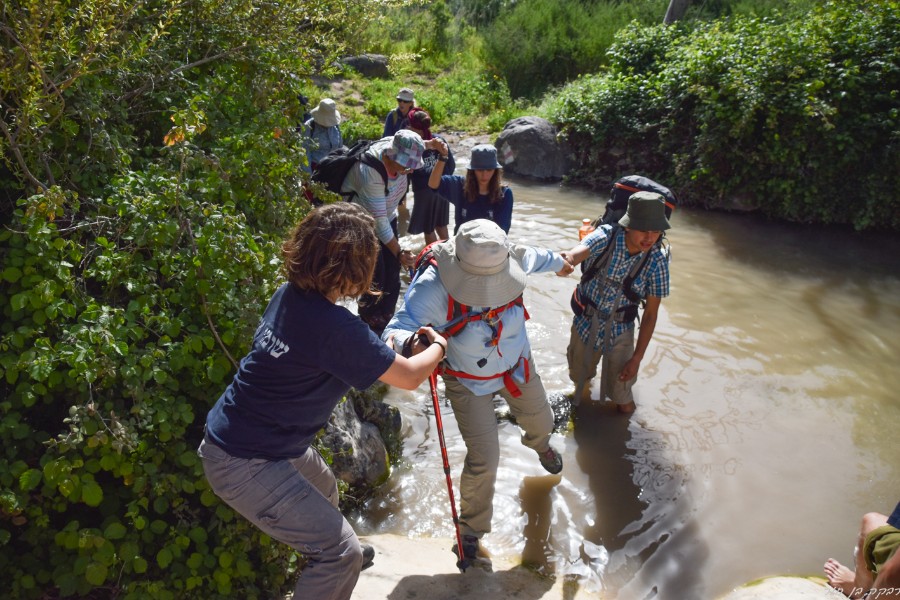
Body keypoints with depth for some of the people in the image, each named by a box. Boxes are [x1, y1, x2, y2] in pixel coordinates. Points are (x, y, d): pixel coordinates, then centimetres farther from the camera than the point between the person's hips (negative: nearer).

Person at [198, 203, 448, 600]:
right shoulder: (335, 326, -30)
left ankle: (323, 559, 61)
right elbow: (409, 377, -17)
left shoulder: (290, 295, -4)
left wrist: (394, 344, 18)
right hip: (245, 463, -10)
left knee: (324, 490, 32)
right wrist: (438, 345, 3)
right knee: (342, 554, -6)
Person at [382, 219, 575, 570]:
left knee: (540, 421, 27)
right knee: (483, 461, -7)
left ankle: (539, 444, 68)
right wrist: (412, 342, -66)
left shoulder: (511, 258, -25)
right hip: (469, 383, -4)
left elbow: (536, 258, 0)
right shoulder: (432, 285, -38)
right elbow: (394, 332, -42)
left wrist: (558, 263, 23)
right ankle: (470, 533, 22)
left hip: (517, 365, 5)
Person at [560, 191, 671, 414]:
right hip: (585, 324, 0)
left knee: (624, 404, 8)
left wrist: (637, 358, -10)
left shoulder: (657, 262, -18)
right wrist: (567, 259, -67)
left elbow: (651, 314, -10)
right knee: (580, 378, 22)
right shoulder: (607, 236, -21)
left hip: (619, 331, 0)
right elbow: (581, 249, -42)